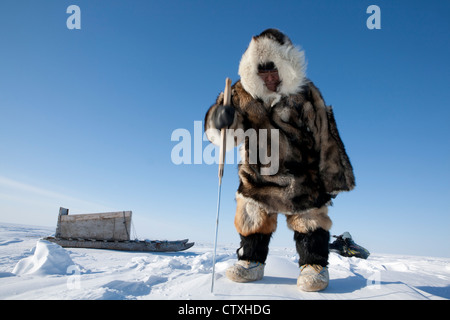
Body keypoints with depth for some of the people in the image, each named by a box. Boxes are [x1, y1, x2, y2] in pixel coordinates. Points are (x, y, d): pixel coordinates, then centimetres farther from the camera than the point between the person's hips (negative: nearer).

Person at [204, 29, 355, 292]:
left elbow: (325, 136, -4)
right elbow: (228, 133, -8)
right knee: (253, 216, 5)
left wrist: (332, 178, -3)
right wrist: (220, 118, -35)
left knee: (308, 217, -1)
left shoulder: (305, 94, -8)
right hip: (257, 171, 2)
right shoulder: (243, 93, -5)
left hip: (300, 170, -2)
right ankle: (251, 261, 21)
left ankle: (314, 265, 13)